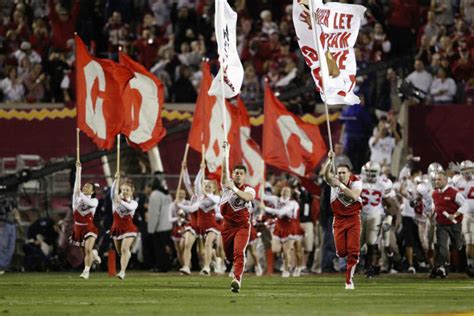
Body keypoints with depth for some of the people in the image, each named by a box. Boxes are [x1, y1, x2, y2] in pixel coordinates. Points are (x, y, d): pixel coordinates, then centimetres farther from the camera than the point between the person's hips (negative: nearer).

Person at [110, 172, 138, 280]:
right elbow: (113, 191, -20)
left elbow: (130, 207, -25)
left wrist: (121, 201, -40)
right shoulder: (116, 199, 1)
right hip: (117, 227, 3)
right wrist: (116, 180, -34)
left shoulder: (133, 203, -1)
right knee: (120, 251, 14)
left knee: (124, 249, -20)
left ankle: (122, 272, -26)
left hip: (128, 228, -3)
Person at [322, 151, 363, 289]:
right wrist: (330, 161, -41)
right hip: (339, 220, 1)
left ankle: (349, 280, 3)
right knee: (341, 252, -3)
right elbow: (325, 173, -25)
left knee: (353, 251, -8)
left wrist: (341, 185, -29)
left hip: (353, 219, -1)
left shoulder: (356, 182, -8)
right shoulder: (333, 180, -5)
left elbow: (354, 196, -26)